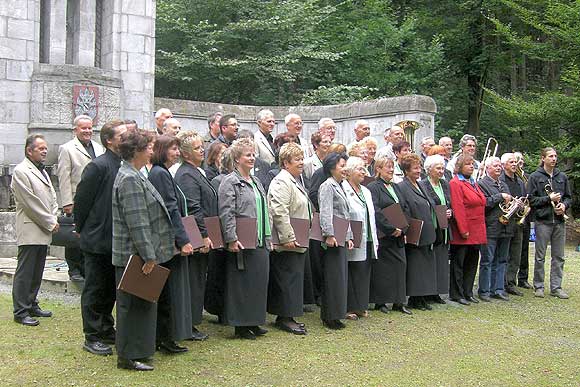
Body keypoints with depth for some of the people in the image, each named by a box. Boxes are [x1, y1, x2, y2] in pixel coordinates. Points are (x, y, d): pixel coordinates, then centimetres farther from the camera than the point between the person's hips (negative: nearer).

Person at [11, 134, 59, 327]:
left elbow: (52, 197, 19)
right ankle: (21, 312, 0)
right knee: (24, 273, -4)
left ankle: (32, 305, 23)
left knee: (37, 272, 14)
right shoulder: (21, 171, -10)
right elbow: (31, 202, -15)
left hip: (44, 231, 9)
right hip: (30, 231, -9)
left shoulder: (42, 171, 19)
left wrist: (53, 220, 3)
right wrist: (50, 223, -12)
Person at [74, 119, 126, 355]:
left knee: (110, 289, 17)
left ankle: (107, 331, 30)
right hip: (98, 239, -7)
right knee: (95, 289, 4)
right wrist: (82, 229, -3)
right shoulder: (98, 166, -16)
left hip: (116, 240, 7)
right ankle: (92, 337, 14)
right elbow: (81, 200, -12)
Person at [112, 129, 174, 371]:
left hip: (138, 255, 10)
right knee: (134, 304, -1)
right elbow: (137, 222, -22)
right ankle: (128, 356, 8)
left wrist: (150, 253, 23)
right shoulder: (130, 179, -18)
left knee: (140, 303, 17)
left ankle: (136, 351, 27)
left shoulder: (134, 176, 15)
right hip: (134, 254, -10)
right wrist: (149, 256, -22)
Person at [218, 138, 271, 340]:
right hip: (243, 243, -8)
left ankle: (253, 321, 22)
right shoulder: (230, 182, -7)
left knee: (259, 281, 11)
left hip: (260, 242, 8)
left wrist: (268, 236, 18)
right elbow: (226, 213, -15)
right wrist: (232, 239, -21)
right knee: (242, 283, -2)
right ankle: (240, 325, 7)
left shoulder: (256, 182, 18)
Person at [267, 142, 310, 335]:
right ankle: (285, 317, 2)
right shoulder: (281, 182, -14)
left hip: (297, 242, 10)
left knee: (294, 279, 12)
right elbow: (279, 212, -23)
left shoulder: (296, 181, 19)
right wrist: (288, 238, -24)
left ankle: (285, 315, 19)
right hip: (287, 244, -10)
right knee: (288, 279, -5)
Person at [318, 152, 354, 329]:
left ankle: (333, 315, 18)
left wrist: (349, 236, 18)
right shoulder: (327, 186, -8)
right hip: (333, 240, -9)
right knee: (333, 278, -6)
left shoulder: (339, 187, 20)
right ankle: (330, 317, 1)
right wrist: (329, 235, -25)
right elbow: (325, 213, -18)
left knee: (341, 277, 11)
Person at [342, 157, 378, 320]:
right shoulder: (343, 190, -10)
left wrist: (375, 240, 16)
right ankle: (349, 308, 6)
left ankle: (360, 306, 20)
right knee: (352, 274, -2)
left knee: (364, 274, 11)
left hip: (368, 242, 8)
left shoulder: (366, 191, 18)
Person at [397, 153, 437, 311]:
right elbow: (402, 213, -17)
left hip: (426, 235, 9)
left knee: (425, 267, 10)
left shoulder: (420, 186, 16)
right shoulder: (402, 187, -11)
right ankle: (414, 299, 5)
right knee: (414, 267, -3)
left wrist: (431, 231, 16)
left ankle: (421, 298, 16)